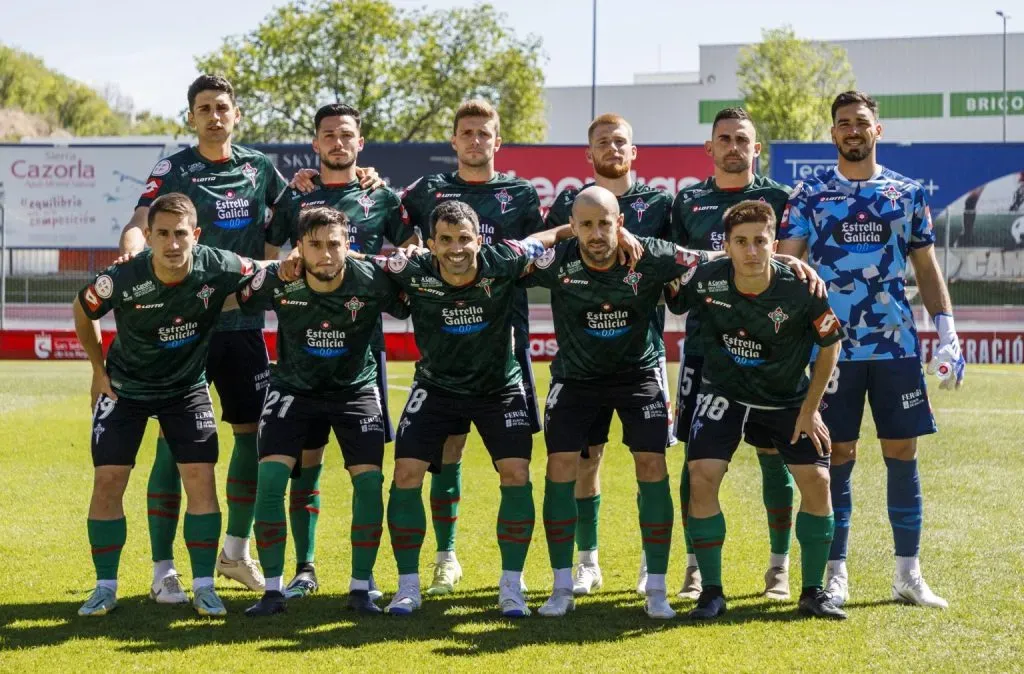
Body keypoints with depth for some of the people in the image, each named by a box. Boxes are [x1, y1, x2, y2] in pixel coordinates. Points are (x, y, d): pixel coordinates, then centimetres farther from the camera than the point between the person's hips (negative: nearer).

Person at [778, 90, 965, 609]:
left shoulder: (908, 193, 9)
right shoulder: (809, 194, 3)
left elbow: (926, 269, 12)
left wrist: (947, 333, 4)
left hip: (897, 346, 2)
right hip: (832, 347, -2)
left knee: (902, 452, 4)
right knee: (837, 456, 1)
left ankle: (908, 573, 12)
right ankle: (835, 573, 10)